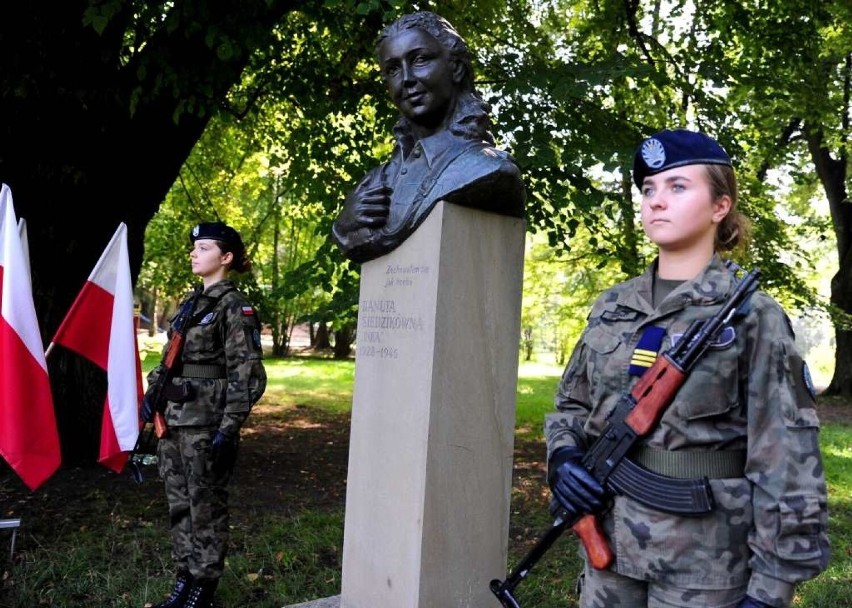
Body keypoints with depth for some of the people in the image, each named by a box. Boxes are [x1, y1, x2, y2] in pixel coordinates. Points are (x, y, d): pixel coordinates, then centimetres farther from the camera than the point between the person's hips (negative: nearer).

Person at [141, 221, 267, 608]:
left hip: (207, 424, -8)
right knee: (179, 505, 14)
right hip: (174, 420, 8)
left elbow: (248, 376, -15)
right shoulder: (190, 303, 14)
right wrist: (152, 390, 11)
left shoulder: (234, 307, -10)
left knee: (206, 508, 3)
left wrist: (228, 430, -19)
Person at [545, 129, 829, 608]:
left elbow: (785, 461, -10)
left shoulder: (752, 317, -8)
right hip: (608, 542, 4)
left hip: (705, 560, -4)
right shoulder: (612, 307, 6)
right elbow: (573, 403, 15)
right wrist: (563, 455, -6)